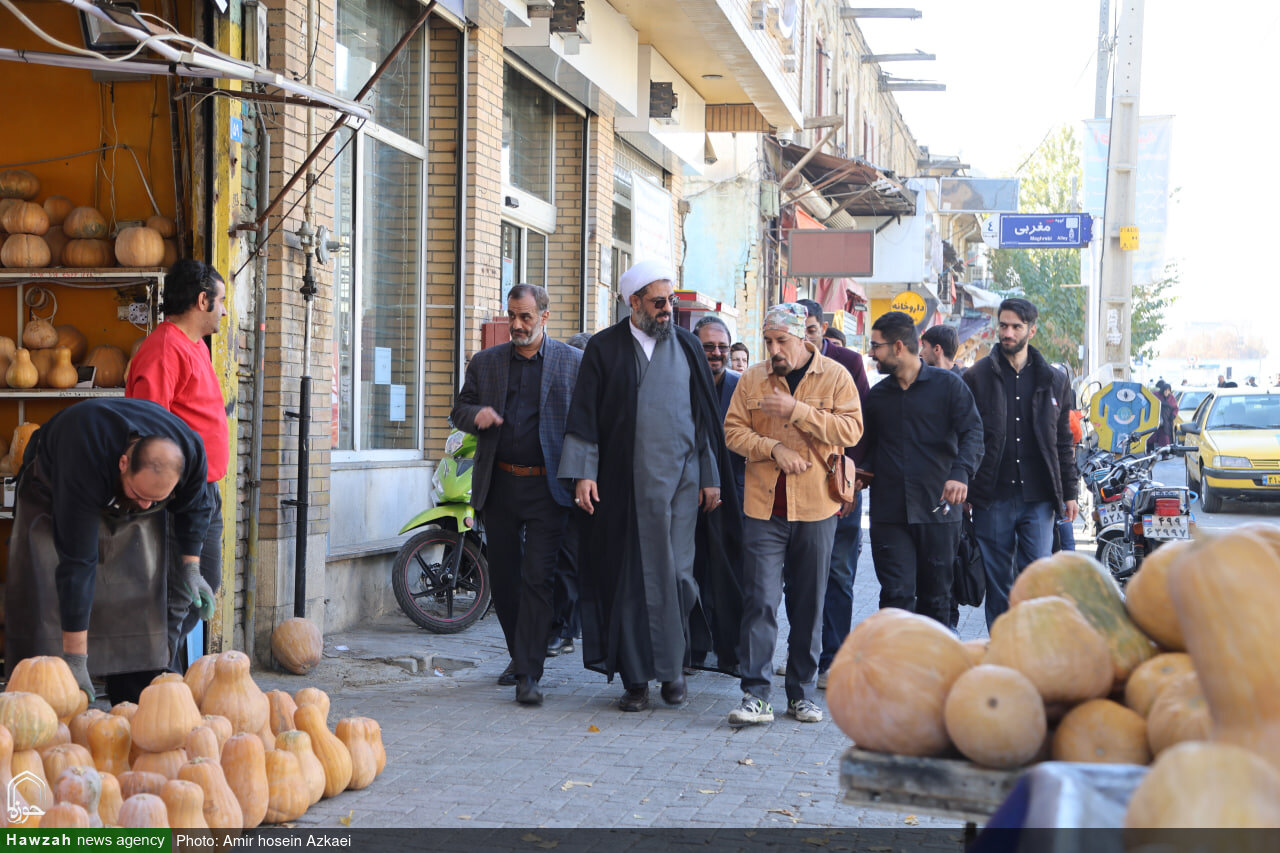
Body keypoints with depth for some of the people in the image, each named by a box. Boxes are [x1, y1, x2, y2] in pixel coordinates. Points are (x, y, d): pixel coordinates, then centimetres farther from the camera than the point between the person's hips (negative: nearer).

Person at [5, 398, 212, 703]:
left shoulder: (191, 452, -32)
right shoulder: (84, 465, -46)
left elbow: (194, 507, -5)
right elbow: (76, 561, -45)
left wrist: (190, 566, -6)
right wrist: (75, 659, -44)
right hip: (52, 492, -4)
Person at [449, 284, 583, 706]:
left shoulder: (573, 362, 3)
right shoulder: (485, 362, 11)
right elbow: (458, 410, 15)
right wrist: (476, 414, -9)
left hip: (548, 487, -4)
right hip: (498, 486, 4)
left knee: (537, 578, -10)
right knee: (504, 578, 11)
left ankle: (529, 674, -9)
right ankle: (520, 655, 31)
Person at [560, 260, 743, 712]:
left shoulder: (687, 347, 9)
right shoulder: (604, 349, 4)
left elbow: (706, 415, 10)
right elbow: (584, 415, 3)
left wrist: (712, 477, 7)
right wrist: (583, 473, -6)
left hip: (680, 480, 1)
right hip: (625, 483, -1)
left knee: (675, 572, -2)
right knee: (631, 577, 1)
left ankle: (672, 664, 14)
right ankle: (635, 678, 7)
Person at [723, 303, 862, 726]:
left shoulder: (835, 376, 1)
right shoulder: (752, 379, 7)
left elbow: (851, 429, -10)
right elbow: (734, 430, 5)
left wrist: (796, 410, -17)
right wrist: (774, 448, -11)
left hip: (816, 507, 0)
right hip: (763, 506, 0)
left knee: (809, 604, 7)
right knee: (760, 601, -8)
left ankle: (802, 694, 18)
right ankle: (755, 695, -6)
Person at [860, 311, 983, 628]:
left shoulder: (947, 384, 2)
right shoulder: (877, 395, 14)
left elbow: (973, 432, -8)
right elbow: (868, 445, 26)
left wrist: (961, 473, -25)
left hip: (938, 510, -2)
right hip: (888, 513, 2)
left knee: (936, 597, 7)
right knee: (897, 595, -7)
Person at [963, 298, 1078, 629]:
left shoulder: (1053, 381, 10)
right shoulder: (977, 377, 4)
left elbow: (1063, 441, 14)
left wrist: (1069, 491, 9)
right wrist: (962, 485, -3)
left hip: (1038, 495, 1)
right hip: (992, 497, -1)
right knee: (997, 580, 4)